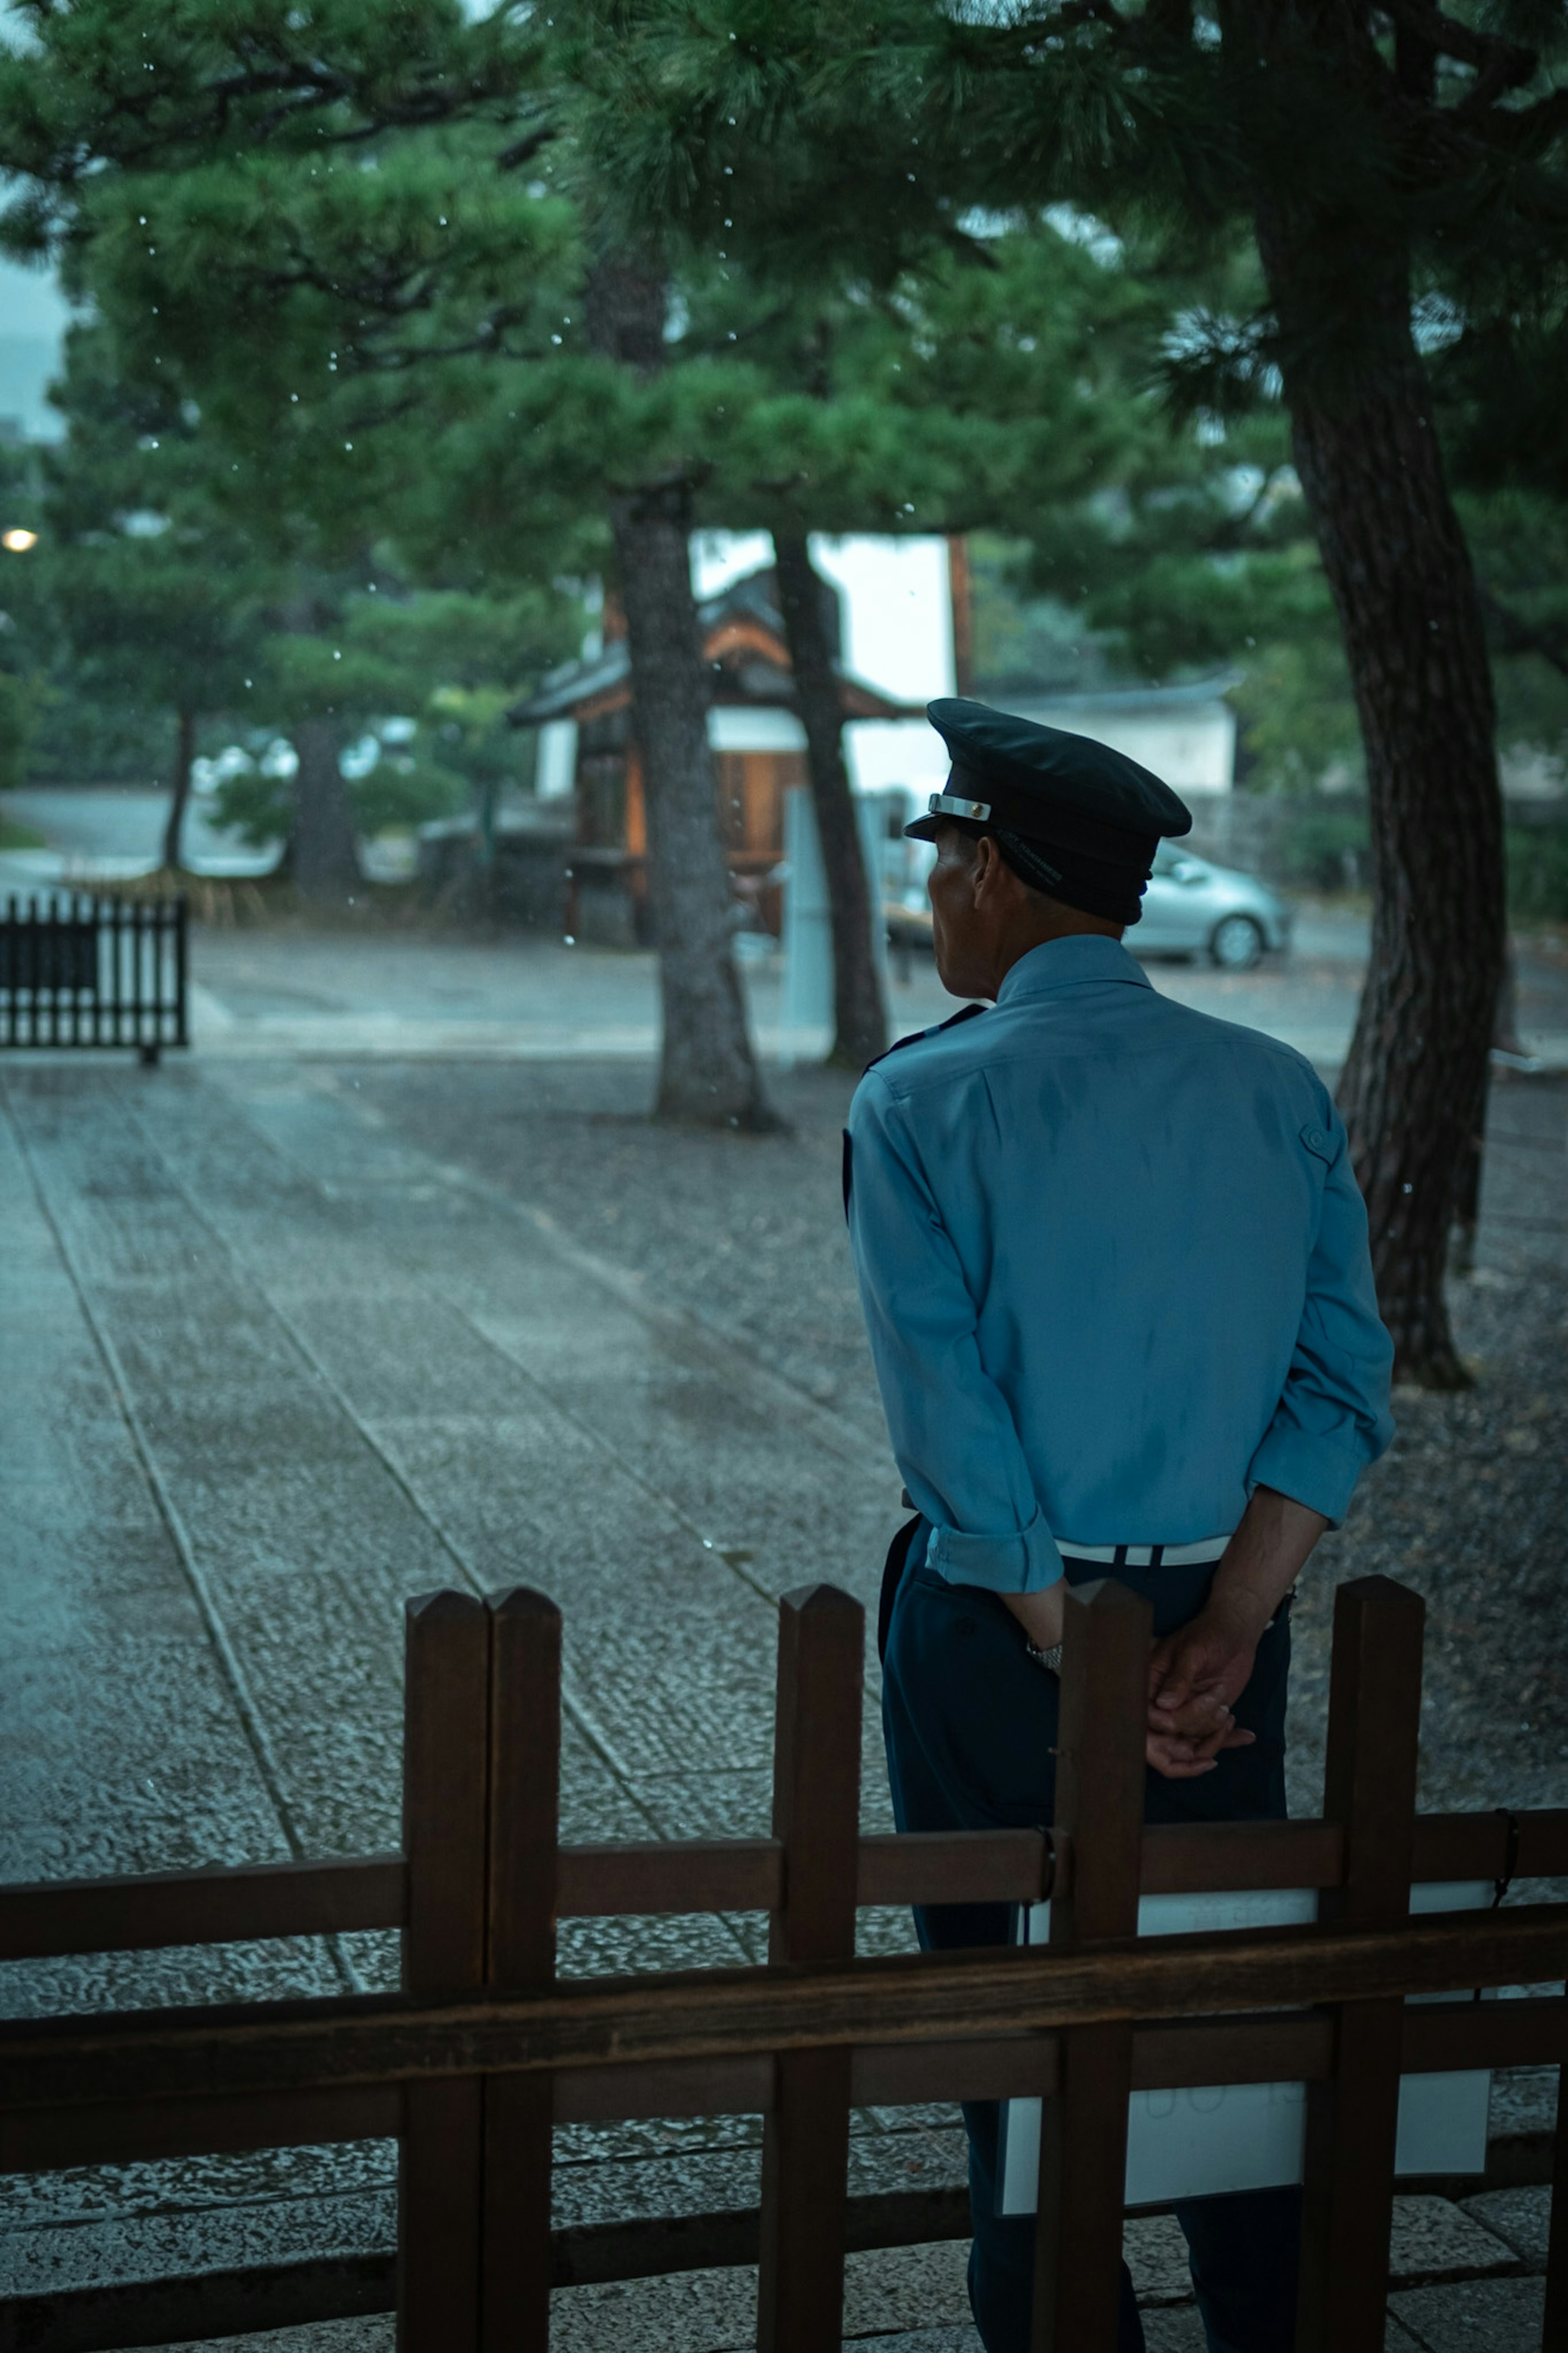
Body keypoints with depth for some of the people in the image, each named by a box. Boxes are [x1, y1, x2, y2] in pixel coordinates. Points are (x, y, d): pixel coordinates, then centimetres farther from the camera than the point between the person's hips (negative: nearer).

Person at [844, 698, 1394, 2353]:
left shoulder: (921, 1104, -11)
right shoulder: (1281, 1091, 2)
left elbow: (953, 1424, -16)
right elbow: (1343, 1384, -4)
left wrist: (1082, 1676, -10)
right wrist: (1216, 1642, -8)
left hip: (1000, 1629, -4)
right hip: (1223, 1617, 4)